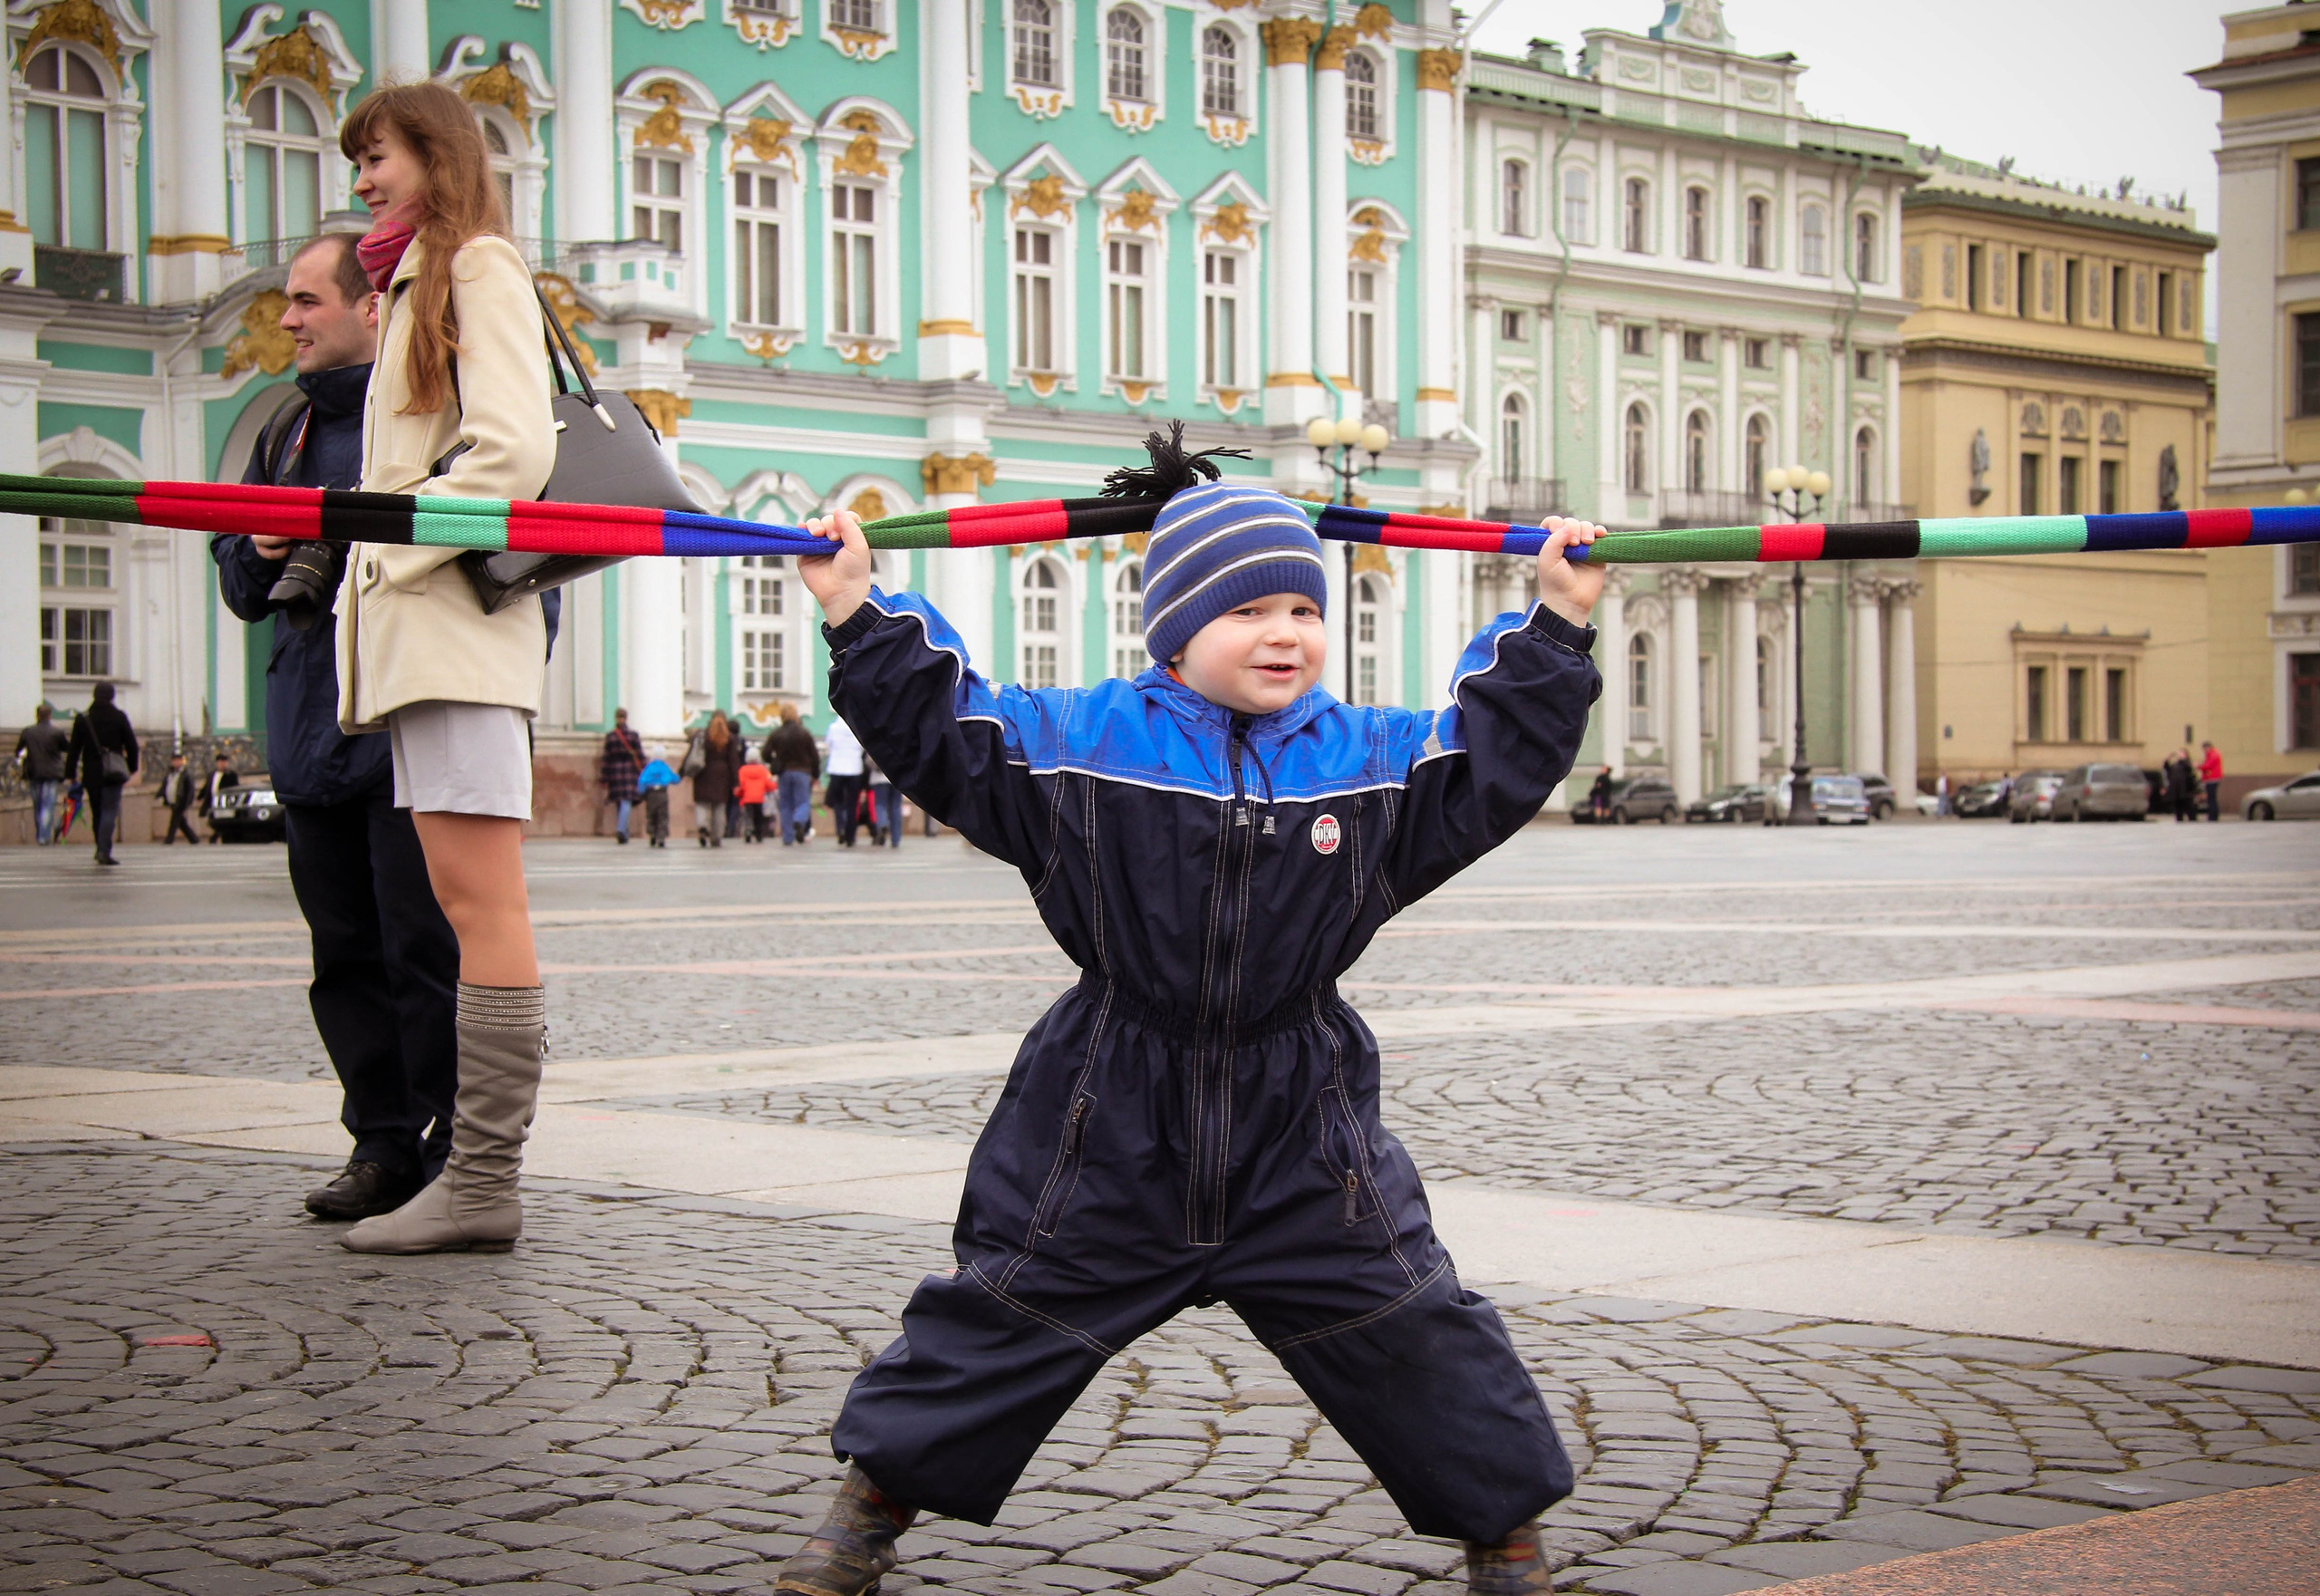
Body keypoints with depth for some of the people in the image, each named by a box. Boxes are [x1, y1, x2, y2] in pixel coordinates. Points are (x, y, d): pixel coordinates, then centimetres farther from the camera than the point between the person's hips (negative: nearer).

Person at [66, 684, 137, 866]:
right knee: (110, 811, -7)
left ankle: (101, 849, 23)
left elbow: (74, 748, 4)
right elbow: (131, 745, 0)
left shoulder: (82, 719, 4)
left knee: (97, 812, 16)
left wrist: (71, 774, 8)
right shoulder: (119, 717, -1)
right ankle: (104, 851, -20)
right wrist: (132, 768, 11)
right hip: (113, 773, -3)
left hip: (91, 774, 3)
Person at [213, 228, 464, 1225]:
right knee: (347, 953, 9)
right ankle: (383, 1144, 15)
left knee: (425, 951, -6)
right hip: (313, 737, 8)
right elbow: (238, 584, 26)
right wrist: (258, 552, 4)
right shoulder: (288, 431, 21)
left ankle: (450, 1151, 0)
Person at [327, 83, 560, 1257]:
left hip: (457, 612, -10)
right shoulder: (414, 284, 26)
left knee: (479, 900, -11)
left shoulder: (479, 267, -2)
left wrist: (390, 543, -11)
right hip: (418, 626, 10)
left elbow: (514, 454, -14)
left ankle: (483, 1183, -13)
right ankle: (470, 1171, 6)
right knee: (463, 903, 6)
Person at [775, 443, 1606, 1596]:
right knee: (997, 1318, 7)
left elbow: (1497, 759, 7)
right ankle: (879, 1495, 26)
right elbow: (935, 729, -2)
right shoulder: (1076, 743, -5)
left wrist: (1557, 626, 2)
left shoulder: (1376, 761, 1)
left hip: (1304, 1133, 1)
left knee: (1412, 1333, 2)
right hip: (1110, 1124, -1)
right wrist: (860, 616, -9)